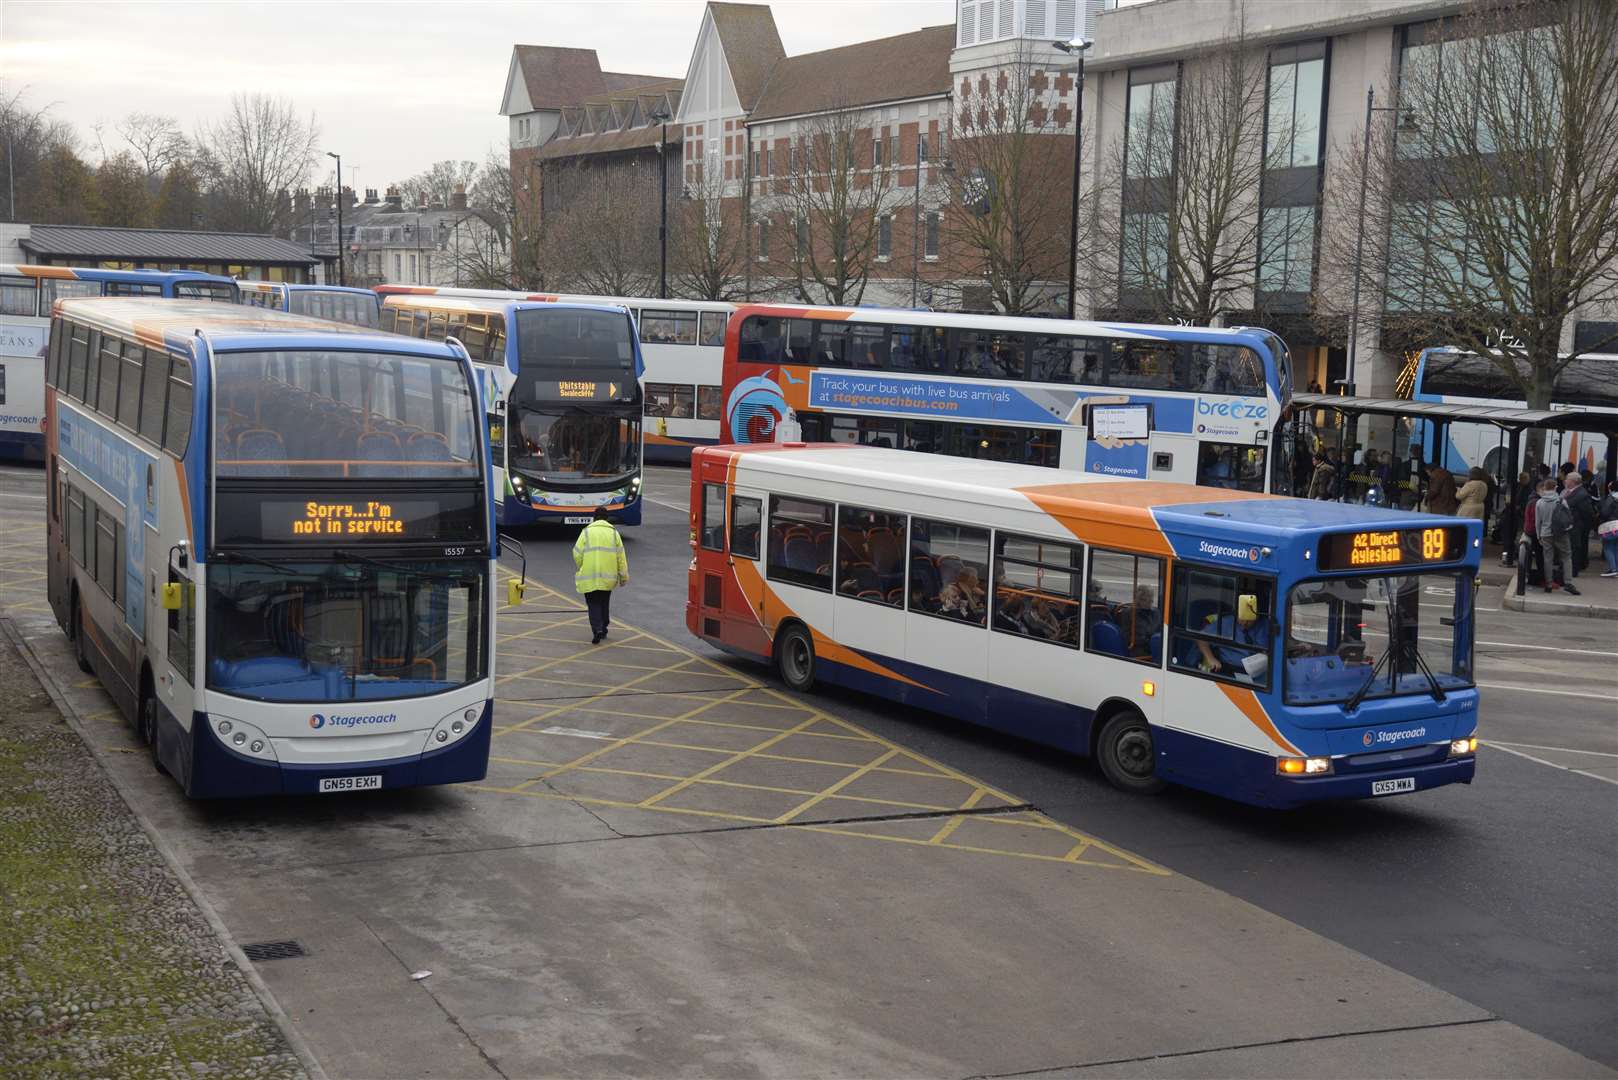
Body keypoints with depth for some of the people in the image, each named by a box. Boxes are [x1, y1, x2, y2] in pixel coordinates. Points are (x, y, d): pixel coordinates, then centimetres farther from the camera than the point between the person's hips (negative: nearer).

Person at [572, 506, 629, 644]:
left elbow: (577, 554, -4)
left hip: (589, 577, -2)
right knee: (604, 603, 20)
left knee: (593, 604, 2)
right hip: (608, 577, 2)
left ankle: (597, 629, -16)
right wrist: (624, 576, 9)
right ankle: (604, 628, 28)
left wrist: (581, 569, 14)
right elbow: (620, 556, 3)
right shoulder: (613, 533, 4)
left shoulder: (586, 532, -1)